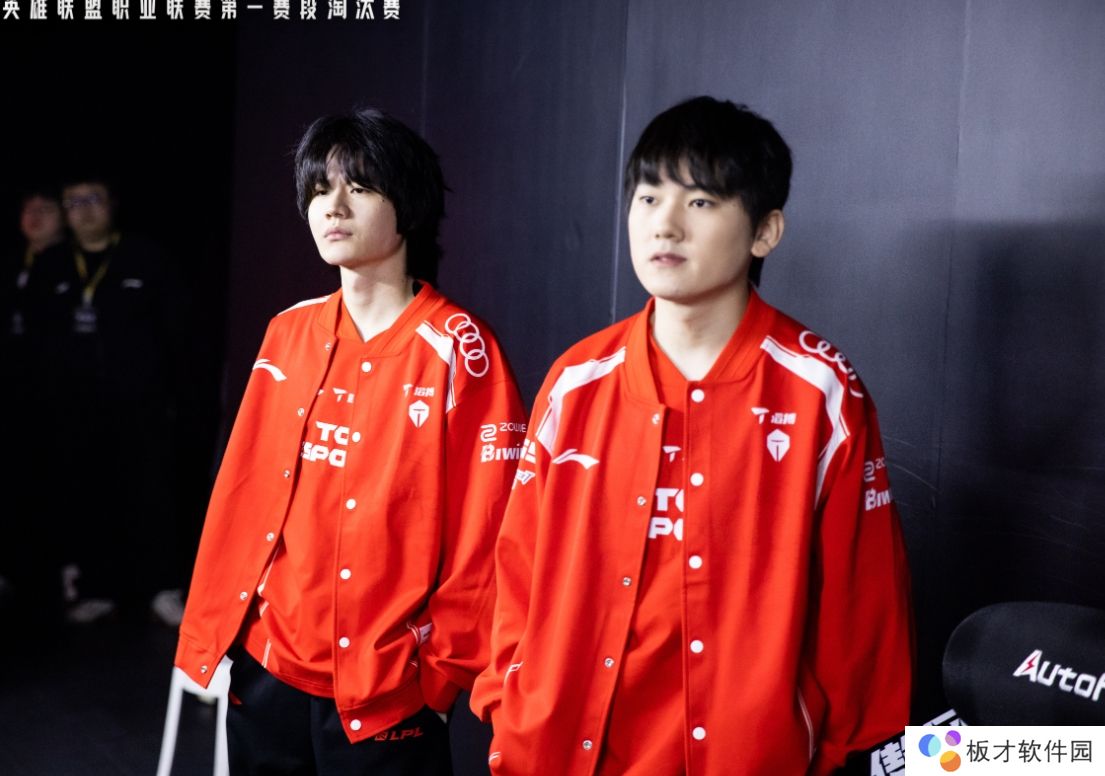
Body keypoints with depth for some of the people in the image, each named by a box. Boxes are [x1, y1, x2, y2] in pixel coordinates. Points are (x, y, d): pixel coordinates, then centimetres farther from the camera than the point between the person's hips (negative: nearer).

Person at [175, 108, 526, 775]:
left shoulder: (460, 350, -12)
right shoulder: (289, 334, 5)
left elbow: (484, 530, -12)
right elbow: (243, 493, 8)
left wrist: (441, 671, -10)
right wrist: (209, 637, 8)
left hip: (385, 689, -5)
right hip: (267, 666, 5)